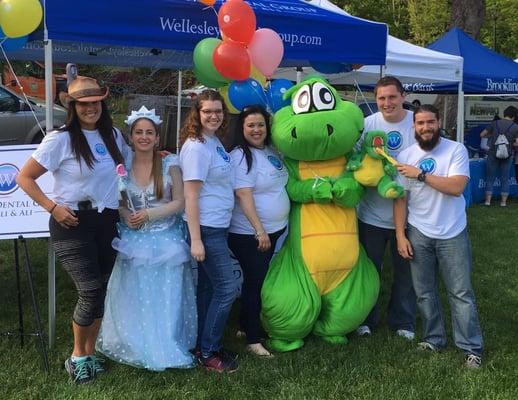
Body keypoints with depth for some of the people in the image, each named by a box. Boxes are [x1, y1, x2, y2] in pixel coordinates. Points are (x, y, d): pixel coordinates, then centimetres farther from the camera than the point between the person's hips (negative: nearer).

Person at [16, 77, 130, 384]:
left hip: (108, 221, 6)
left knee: (101, 290, 11)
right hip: (73, 223, -5)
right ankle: (78, 356, 15)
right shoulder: (60, 139, -9)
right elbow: (25, 178, -8)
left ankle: (90, 353, 28)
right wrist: (53, 207, -15)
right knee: (90, 291, -9)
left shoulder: (113, 136, 7)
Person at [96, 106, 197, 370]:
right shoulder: (123, 167, 3)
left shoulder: (170, 164, -4)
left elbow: (180, 202, -5)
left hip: (166, 241, -2)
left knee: (166, 300, 4)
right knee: (134, 300, 5)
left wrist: (149, 214, -16)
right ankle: (136, 348, 22)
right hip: (134, 242, 2)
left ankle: (167, 347, 21)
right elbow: (119, 204, 12)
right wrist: (126, 216, -10)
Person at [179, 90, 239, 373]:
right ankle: (207, 352, 10)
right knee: (227, 288, -3)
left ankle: (204, 345, 27)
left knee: (208, 287, 15)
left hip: (219, 226, 9)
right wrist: (195, 240, -21)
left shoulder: (215, 141, 9)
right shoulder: (196, 147, -17)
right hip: (206, 229, -9)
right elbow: (191, 195, -19)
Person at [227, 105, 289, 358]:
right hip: (249, 233, -7)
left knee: (261, 280, 16)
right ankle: (253, 340, 10)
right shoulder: (240, 156, -15)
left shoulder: (272, 151, 7)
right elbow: (244, 195, -21)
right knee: (255, 283, -1)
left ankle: (246, 325, 31)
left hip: (275, 230, 8)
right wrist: (259, 230, -23)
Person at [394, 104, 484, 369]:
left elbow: (456, 187, -21)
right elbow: (400, 199, 1)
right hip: (418, 234, 3)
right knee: (424, 292, 11)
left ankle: (471, 347, 14)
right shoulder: (405, 156, 0)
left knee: (461, 293, 3)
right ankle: (433, 339, 27)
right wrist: (400, 235, -4)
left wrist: (421, 174, -21)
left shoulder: (456, 150, -8)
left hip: (452, 234, -2)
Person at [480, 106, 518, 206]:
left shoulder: (495, 123, -2)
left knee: (490, 177, 9)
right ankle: (503, 201, 11)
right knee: (505, 178, 10)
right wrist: (509, 143, 8)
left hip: (493, 154, 0)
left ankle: (488, 200, 6)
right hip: (507, 155, 0)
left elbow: (482, 134, 2)